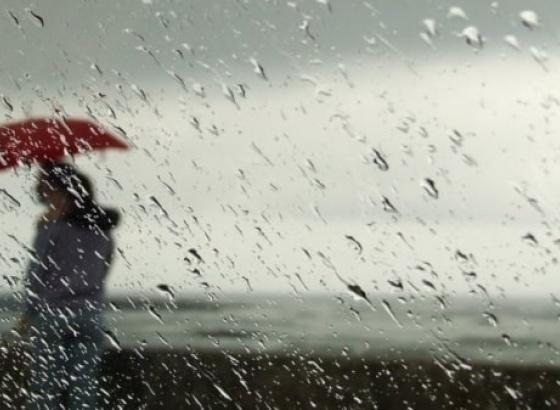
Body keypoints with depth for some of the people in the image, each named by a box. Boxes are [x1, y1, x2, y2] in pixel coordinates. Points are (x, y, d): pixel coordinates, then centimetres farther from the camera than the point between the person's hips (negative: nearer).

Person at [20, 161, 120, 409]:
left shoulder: (53, 223, -8)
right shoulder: (101, 225, 9)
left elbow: (38, 271, -8)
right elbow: (103, 271, 11)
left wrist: (29, 312, 1)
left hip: (51, 313, -5)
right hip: (90, 314, 5)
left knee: (45, 388, 2)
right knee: (84, 388, 6)